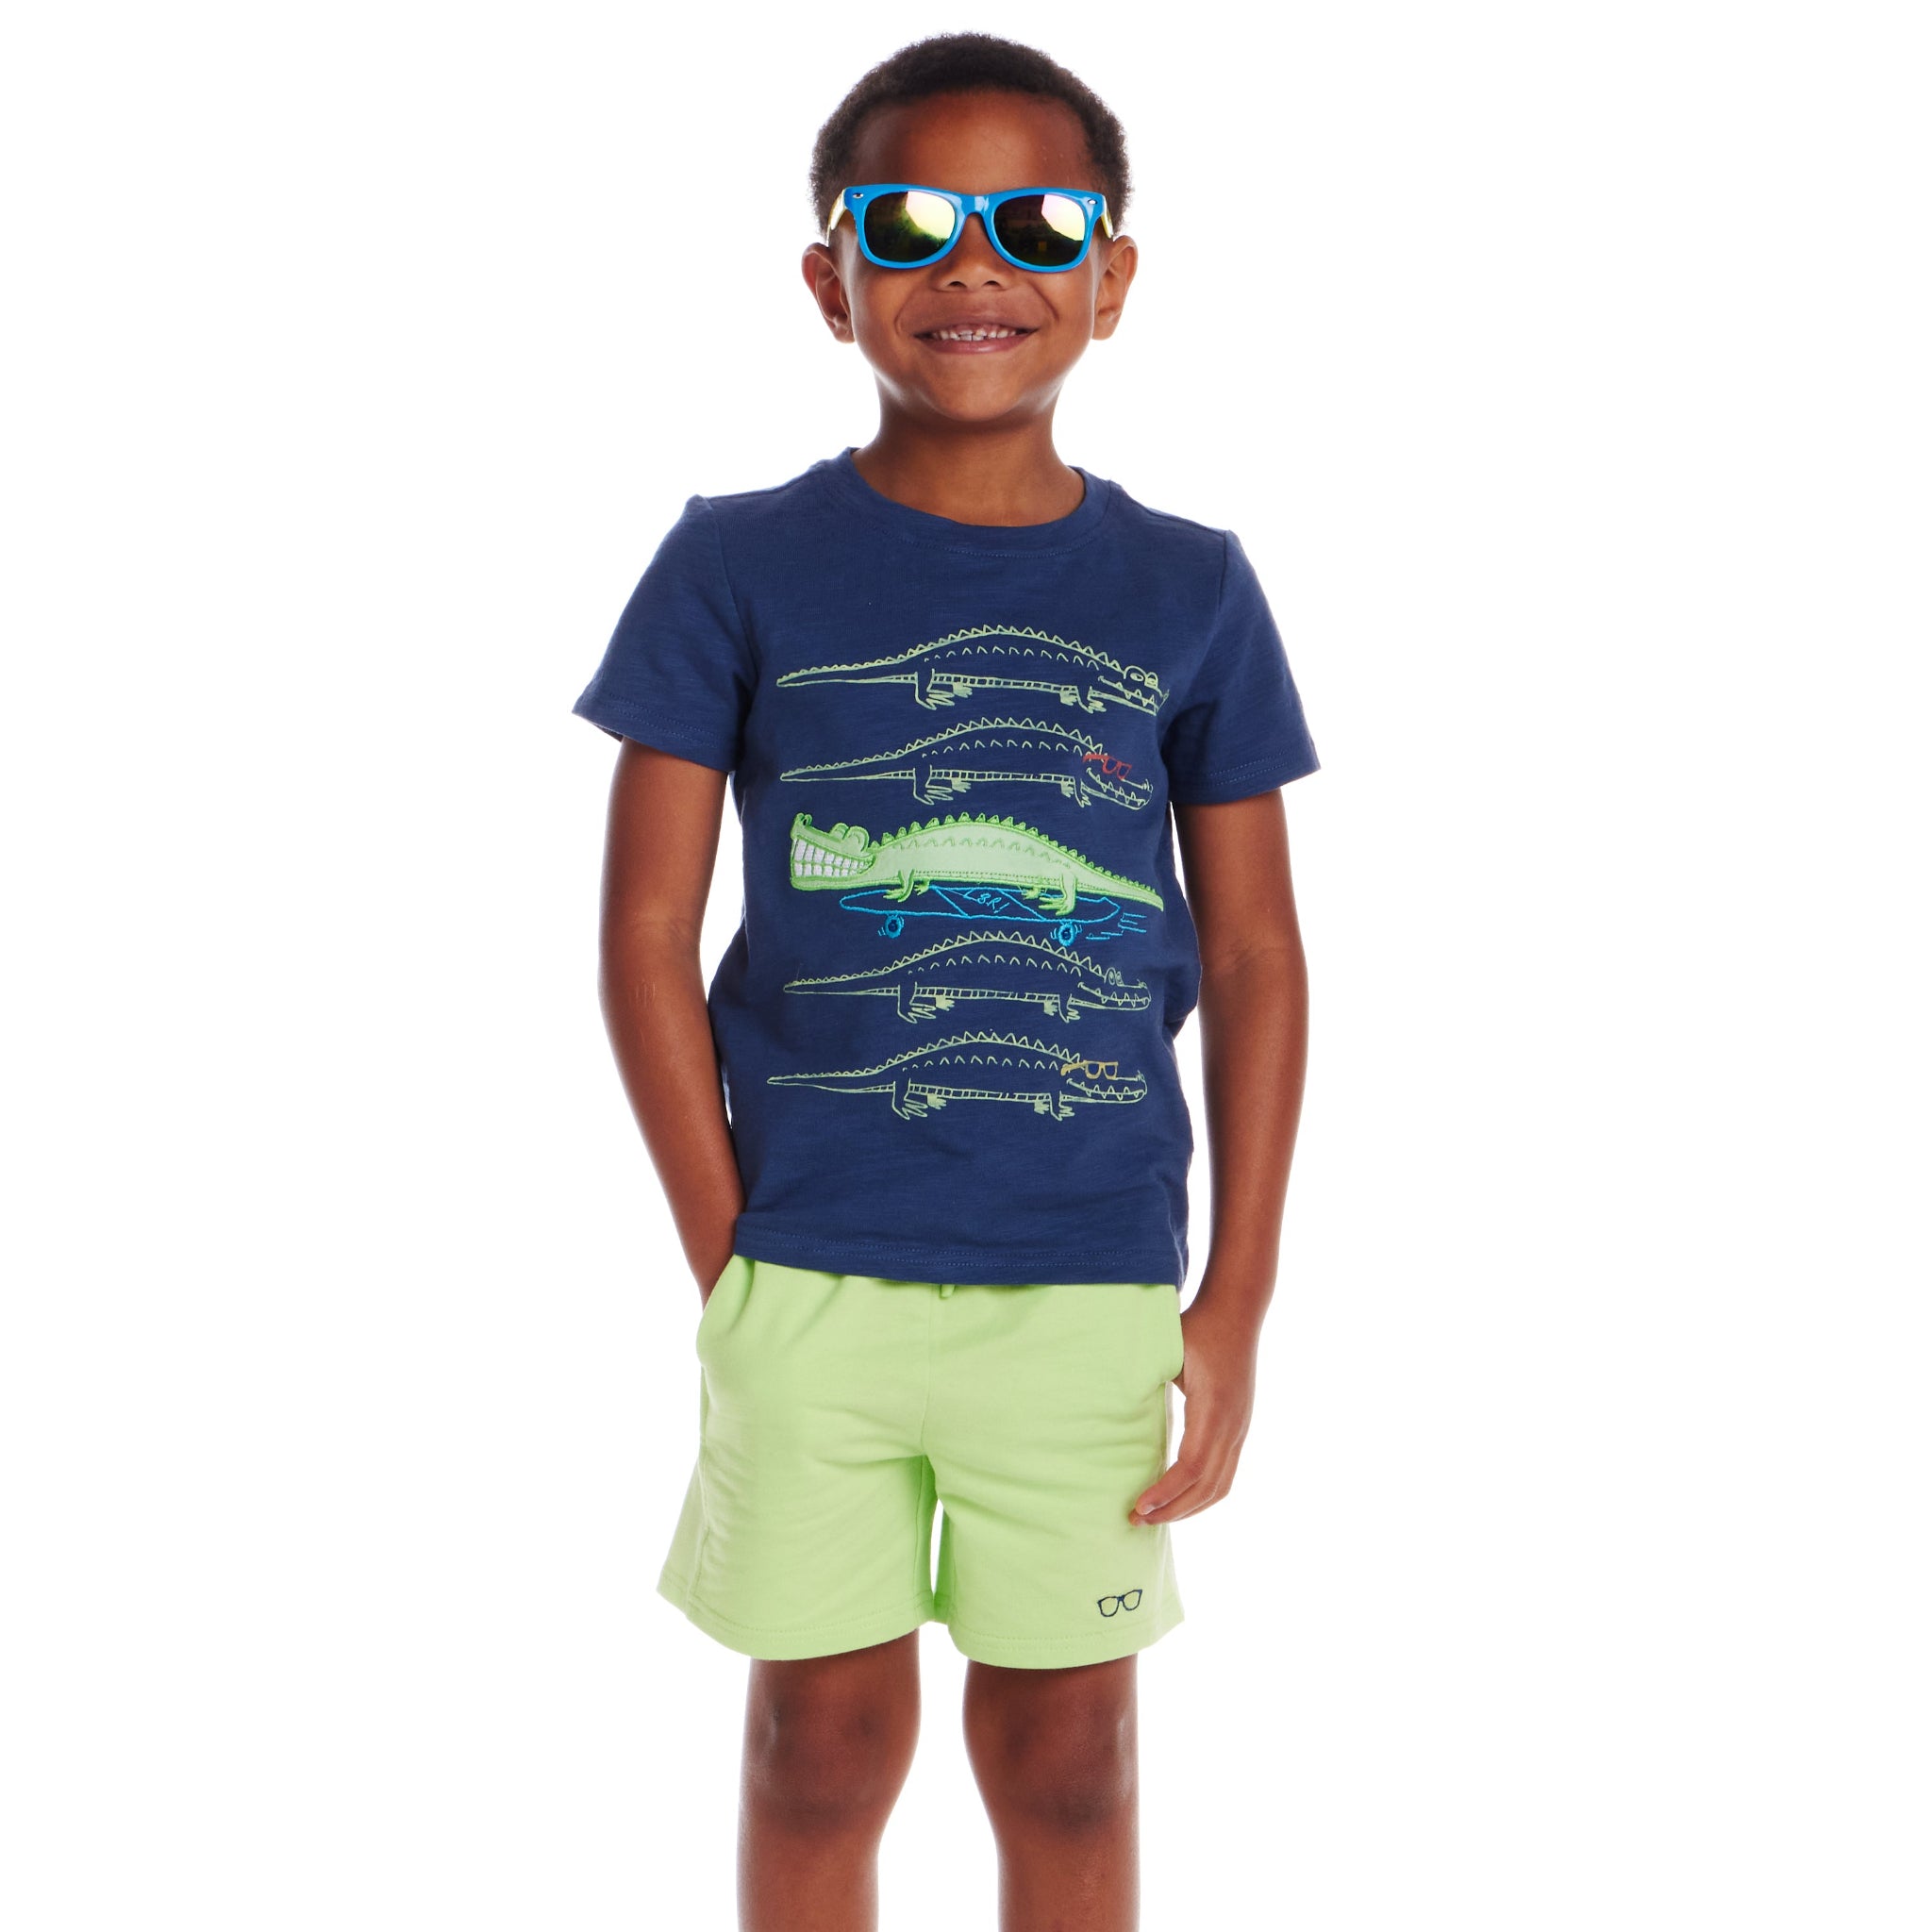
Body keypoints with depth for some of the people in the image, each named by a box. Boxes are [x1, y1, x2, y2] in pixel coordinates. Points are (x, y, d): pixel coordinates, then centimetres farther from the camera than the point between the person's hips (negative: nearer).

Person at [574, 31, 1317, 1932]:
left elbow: (1255, 955, 4)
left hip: (1093, 1285, 1)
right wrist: (727, 1261, -5)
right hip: (809, 1269, -1)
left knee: (1064, 1753, 12)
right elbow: (647, 935, -1)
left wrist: (1236, 1302, 0)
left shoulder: (1187, 589, 1)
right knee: (826, 1739, 12)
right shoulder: (742, 568, -3)